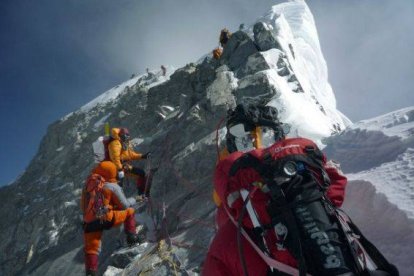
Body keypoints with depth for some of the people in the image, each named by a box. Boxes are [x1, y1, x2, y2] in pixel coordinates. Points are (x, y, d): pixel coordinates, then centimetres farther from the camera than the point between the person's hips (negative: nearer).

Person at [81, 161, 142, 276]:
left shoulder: (89, 184, 16)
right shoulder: (112, 186, 1)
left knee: (91, 249, 13)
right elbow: (125, 205, 5)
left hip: (89, 222, 4)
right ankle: (132, 237, 13)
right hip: (105, 219, -4)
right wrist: (133, 200, 28)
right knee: (129, 211, 16)